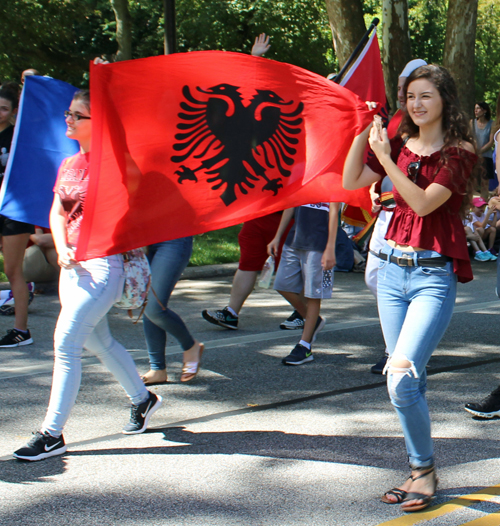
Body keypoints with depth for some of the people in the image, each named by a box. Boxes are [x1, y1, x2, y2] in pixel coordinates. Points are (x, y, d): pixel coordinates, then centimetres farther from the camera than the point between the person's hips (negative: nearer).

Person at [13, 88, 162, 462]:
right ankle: (143, 399, 39)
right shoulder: (69, 164, 13)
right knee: (98, 341, 18)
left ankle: (53, 434, -3)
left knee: (66, 343, -11)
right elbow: (57, 212, 13)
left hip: (103, 262, -8)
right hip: (73, 264, 8)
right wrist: (62, 248, -3)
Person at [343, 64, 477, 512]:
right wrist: (363, 133, -3)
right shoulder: (400, 146, 10)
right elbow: (351, 182, 4)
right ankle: (421, 471, 22)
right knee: (409, 381, 11)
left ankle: (424, 469, 3)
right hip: (392, 269, 6)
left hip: (433, 276, -6)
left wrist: (386, 159, -18)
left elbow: (423, 202, -17)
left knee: (401, 379, -17)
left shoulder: (459, 152, -6)